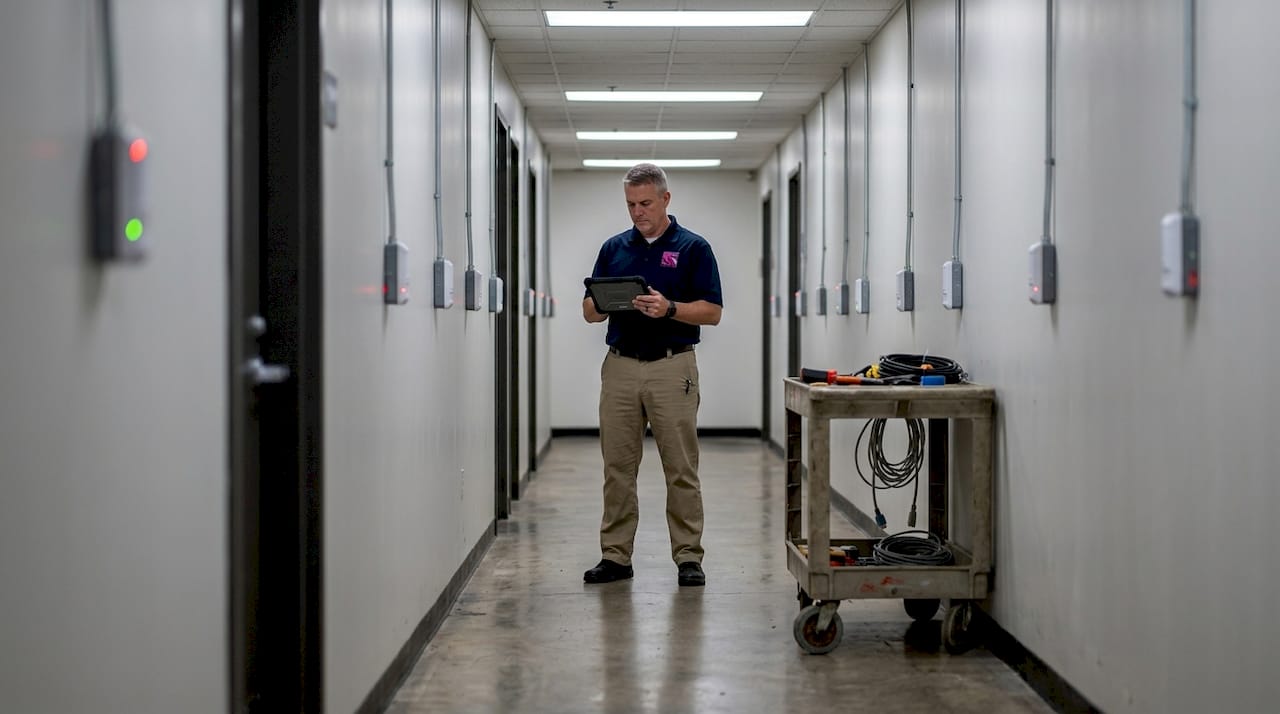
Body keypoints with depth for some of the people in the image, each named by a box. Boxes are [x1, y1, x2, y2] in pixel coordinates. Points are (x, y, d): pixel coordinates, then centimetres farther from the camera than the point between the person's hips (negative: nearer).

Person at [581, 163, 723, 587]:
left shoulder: (693, 248, 0)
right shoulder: (614, 248, 11)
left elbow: (712, 311, -5)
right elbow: (589, 311, 10)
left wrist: (669, 308, -21)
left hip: (672, 367, -3)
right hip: (620, 366, 3)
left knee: (681, 469, -1)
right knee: (618, 469, 5)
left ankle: (688, 557, 6)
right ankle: (615, 556, 12)